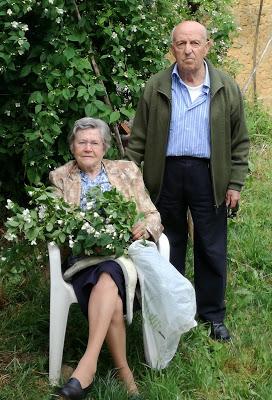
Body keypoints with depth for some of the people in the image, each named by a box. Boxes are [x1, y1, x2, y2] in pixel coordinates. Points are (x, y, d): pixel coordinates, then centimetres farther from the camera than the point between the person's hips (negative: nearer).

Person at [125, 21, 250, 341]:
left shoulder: (226, 88, -1)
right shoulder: (155, 88, -1)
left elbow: (239, 142, 4)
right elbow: (139, 138, 2)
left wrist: (235, 183, 0)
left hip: (208, 176, 0)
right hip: (166, 174, 1)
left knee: (212, 249, 7)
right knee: (169, 246, 13)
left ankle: (212, 313, 22)